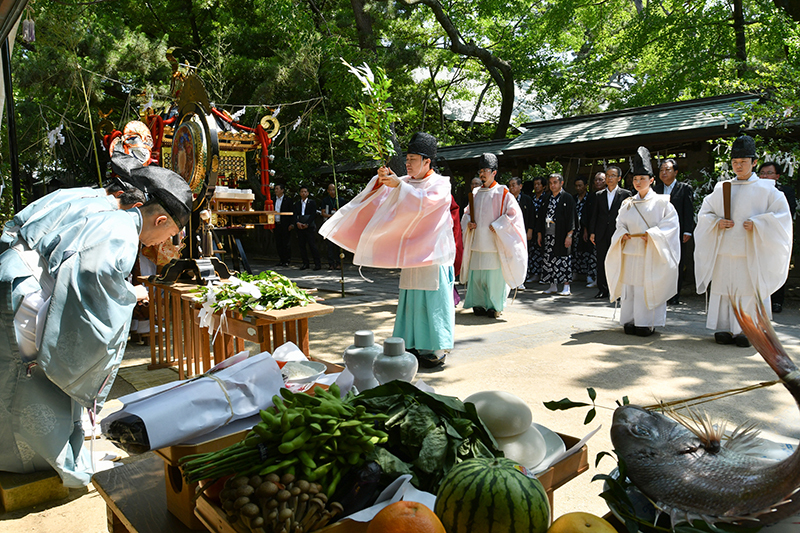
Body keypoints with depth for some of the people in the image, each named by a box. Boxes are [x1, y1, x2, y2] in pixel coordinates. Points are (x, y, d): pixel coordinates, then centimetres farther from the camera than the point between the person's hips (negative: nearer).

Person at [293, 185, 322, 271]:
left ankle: (317, 263, -6)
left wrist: (307, 224, -15)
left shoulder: (312, 202, 6)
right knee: (302, 246, 3)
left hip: (310, 227, -4)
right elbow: (295, 215, 6)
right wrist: (297, 223, -14)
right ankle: (305, 263, 11)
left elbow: (313, 215, -4)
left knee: (312, 245, -9)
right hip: (300, 227, 4)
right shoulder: (297, 204, 17)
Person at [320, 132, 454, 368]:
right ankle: (415, 345, 18)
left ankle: (436, 350, 2)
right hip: (412, 254, 7)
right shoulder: (407, 182, 14)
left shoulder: (440, 184, -5)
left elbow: (425, 202, -25)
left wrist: (399, 185, -27)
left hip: (433, 253, -6)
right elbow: (382, 197, 9)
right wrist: (381, 182, -10)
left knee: (432, 300, -5)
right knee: (411, 299, 9)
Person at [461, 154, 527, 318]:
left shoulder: (502, 193, -3)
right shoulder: (476, 193, 13)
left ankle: (494, 306, 9)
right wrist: (468, 222, 2)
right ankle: (479, 304, 16)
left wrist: (496, 226, -13)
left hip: (494, 242, -5)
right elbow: (467, 212, 23)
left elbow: (513, 213, -7)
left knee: (494, 274, -3)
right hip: (477, 241, 5)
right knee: (476, 274, 5)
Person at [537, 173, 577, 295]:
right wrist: (539, 233, 13)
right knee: (548, 260, 6)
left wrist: (569, 235, -14)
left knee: (564, 259, -3)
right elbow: (541, 216, 18)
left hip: (561, 235, -5)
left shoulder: (568, 198, -2)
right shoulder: (547, 198, 14)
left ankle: (566, 286, 4)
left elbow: (571, 217, -7)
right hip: (548, 235, 6)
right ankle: (553, 286, 15)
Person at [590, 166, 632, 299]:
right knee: (601, 264, 5)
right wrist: (592, 232, 4)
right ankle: (603, 290, 13)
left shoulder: (625, 194, 3)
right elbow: (594, 215, 11)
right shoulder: (598, 195, 12)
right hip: (602, 235, 3)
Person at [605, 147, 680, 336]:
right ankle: (630, 321, 13)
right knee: (630, 286, 4)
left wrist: (652, 234, -17)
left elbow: (671, 223, -6)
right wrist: (623, 234, -5)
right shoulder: (628, 204, 12)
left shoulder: (661, 202, -1)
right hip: (631, 253, 4)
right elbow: (620, 224, 17)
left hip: (651, 255, -4)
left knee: (648, 288, -4)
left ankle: (647, 323, 4)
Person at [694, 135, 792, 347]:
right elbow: (704, 213, 16)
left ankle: (747, 331, 6)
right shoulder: (721, 188, 11)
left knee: (748, 290, -4)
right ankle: (724, 329, 12)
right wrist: (717, 222, -2)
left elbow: (782, 215, -2)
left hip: (750, 252, -3)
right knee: (723, 288, 4)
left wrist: (757, 224, -13)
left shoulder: (766, 189, 2)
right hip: (724, 250, 3)